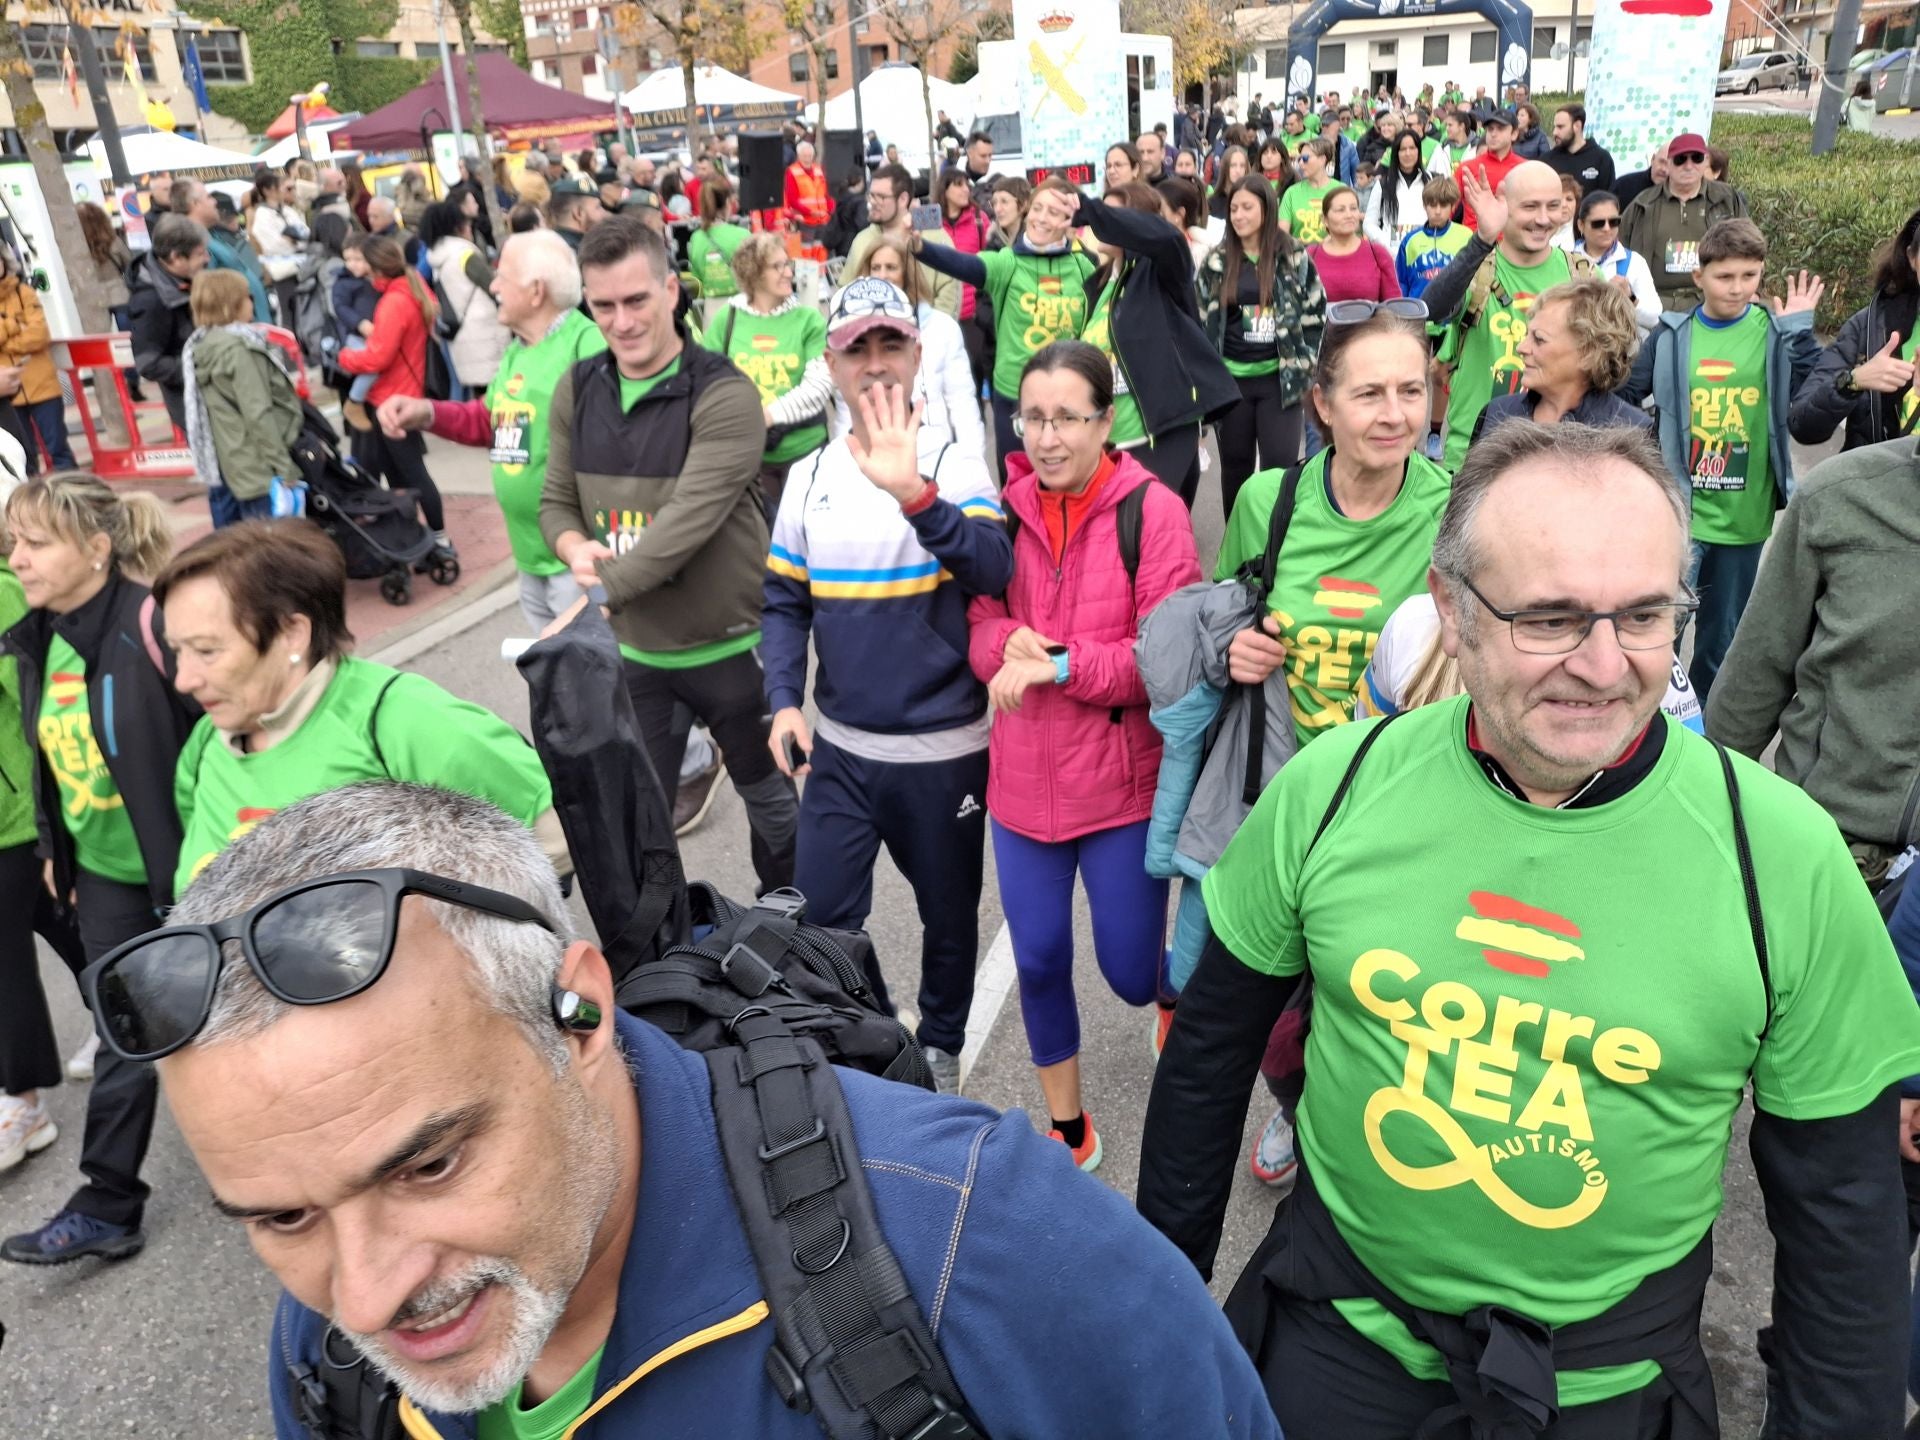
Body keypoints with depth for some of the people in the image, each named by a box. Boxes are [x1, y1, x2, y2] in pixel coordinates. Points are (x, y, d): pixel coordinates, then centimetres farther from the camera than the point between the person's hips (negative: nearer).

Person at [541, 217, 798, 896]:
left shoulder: (724, 395, -18)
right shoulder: (576, 390, 0)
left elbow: (687, 521, -27)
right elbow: (557, 502, 7)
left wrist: (594, 597, -32)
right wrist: (576, 549, -17)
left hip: (730, 647, -4)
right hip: (632, 651, 4)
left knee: (770, 800, 19)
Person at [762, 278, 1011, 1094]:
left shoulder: (953, 465, -9)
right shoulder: (809, 476, 2)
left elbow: (994, 572, -26)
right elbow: (785, 603, 6)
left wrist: (915, 494, -40)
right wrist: (783, 703, -8)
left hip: (944, 748, -3)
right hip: (839, 747, 3)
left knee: (948, 914, 14)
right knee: (819, 917, 6)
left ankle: (939, 1046, 40)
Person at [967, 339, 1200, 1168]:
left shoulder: (1153, 512, -12)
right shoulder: (1005, 509, 1)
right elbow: (979, 631, 2)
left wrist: (1061, 663, -23)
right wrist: (1010, 643, -21)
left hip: (1123, 784, -4)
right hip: (1022, 779, 4)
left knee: (1130, 970, 7)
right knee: (1039, 961, 13)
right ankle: (1067, 1127, 35)